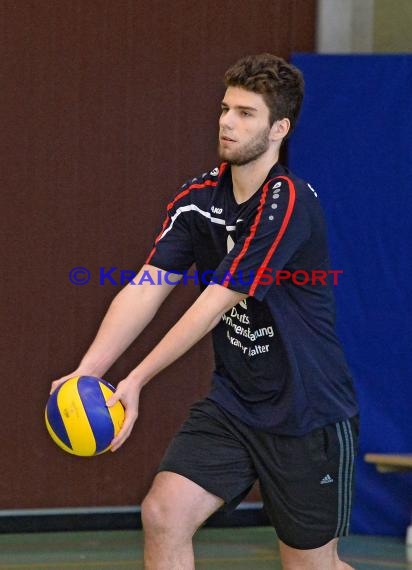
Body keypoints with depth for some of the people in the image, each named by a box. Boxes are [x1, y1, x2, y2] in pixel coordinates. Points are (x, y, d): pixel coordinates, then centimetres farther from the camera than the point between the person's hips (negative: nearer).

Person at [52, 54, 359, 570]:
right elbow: (144, 290, -7)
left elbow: (214, 306, -26)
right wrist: (87, 372, -21)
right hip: (231, 405, 6)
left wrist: (136, 381, -29)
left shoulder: (289, 204, -22)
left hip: (307, 415, -6)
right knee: (163, 514, -11)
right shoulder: (198, 199, 1)